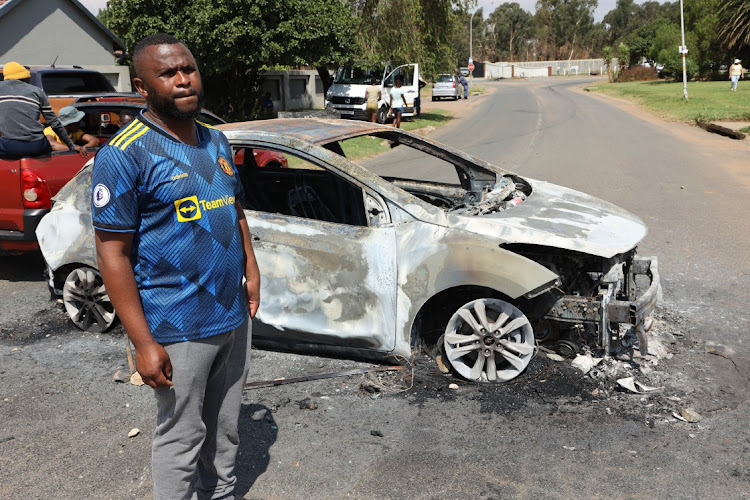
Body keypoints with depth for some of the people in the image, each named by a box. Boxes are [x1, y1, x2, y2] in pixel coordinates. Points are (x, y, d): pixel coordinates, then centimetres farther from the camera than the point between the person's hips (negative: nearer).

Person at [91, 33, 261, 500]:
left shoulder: (216, 142, 9)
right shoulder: (124, 155, -14)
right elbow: (113, 255, -16)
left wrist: (251, 271, 8)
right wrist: (144, 343, -18)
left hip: (234, 316, 7)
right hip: (179, 330, -7)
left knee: (225, 427, 21)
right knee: (182, 437, 8)